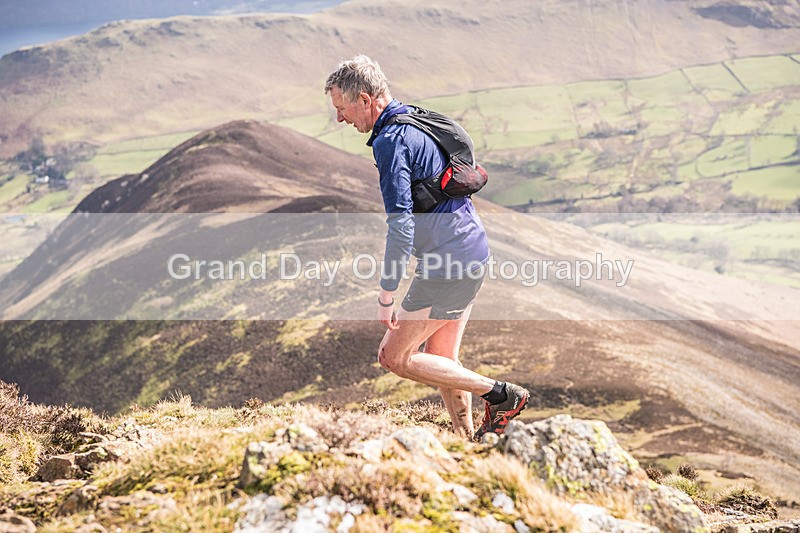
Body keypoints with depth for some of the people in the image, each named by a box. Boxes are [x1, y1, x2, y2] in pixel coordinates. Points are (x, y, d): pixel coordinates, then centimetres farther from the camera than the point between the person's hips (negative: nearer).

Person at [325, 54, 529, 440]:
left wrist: (386, 296, -20)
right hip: (473, 252, 10)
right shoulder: (420, 122, 14)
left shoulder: (390, 141, -16)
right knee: (441, 361, 16)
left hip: (448, 263, -10)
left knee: (394, 357, 0)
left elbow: (401, 224, -23)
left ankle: (499, 395, 0)